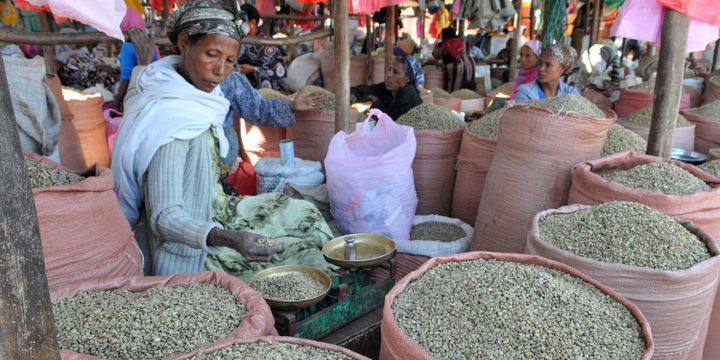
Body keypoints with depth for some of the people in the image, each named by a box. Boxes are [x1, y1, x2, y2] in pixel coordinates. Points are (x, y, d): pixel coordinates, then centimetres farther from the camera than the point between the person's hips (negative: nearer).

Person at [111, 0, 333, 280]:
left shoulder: (196, 97, 1)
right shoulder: (168, 118, -27)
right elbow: (165, 217, -30)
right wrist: (231, 240, -43)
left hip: (212, 212, 9)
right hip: (190, 255, -9)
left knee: (304, 214, 12)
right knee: (302, 253, -9)